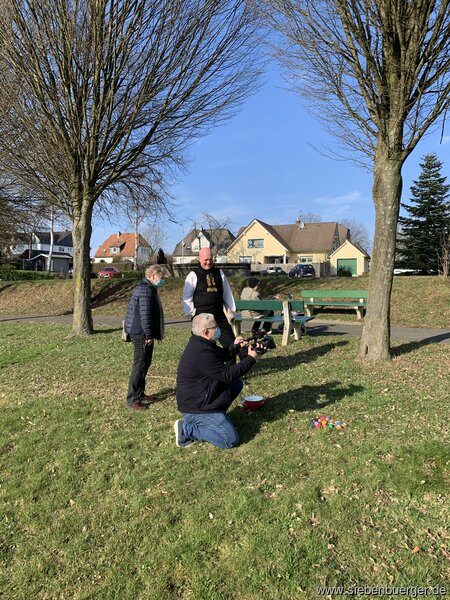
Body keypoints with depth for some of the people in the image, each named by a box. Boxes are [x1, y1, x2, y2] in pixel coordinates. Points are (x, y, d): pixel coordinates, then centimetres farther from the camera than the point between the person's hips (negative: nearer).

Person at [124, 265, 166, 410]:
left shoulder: (148, 288, 16)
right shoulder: (145, 290, -18)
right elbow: (144, 315, -23)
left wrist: (153, 334, 24)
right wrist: (149, 335, -20)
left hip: (143, 334, 11)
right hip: (142, 334, -11)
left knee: (145, 363, 17)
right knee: (140, 365, -6)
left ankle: (140, 393, 28)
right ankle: (132, 400, 1)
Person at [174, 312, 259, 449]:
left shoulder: (199, 343, 3)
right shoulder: (202, 353, -29)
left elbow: (219, 356, 21)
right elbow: (227, 375, -24)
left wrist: (234, 347, 5)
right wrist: (250, 359, -16)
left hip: (200, 397, 10)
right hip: (195, 407, -10)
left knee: (237, 383, 15)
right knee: (231, 439, -11)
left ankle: (215, 415, 13)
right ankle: (187, 428, -5)